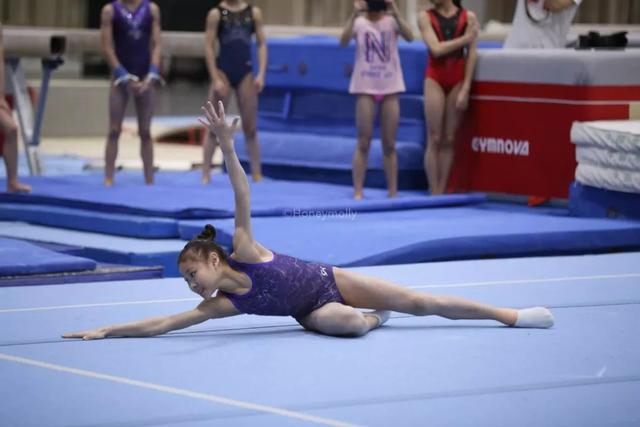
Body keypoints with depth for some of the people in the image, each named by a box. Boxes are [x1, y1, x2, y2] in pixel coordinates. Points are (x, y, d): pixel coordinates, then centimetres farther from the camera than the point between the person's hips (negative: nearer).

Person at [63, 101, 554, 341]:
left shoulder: (245, 249, -20)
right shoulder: (219, 305, -13)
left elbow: (243, 196, -29)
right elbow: (159, 324, -16)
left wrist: (227, 144, -43)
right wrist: (106, 331, -22)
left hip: (330, 281, -1)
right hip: (313, 311, 1)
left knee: (421, 302, -3)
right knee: (346, 322, -32)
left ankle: (511, 315, 7)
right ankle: (373, 318, 4)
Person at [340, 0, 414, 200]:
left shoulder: (392, 21, -1)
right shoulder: (359, 22, -3)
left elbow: (409, 37, -20)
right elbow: (343, 41, -22)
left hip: (390, 88, 1)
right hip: (365, 87, -1)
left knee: (389, 145, 6)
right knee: (363, 143, -1)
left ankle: (392, 192, 12)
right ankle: (358, 192, 2)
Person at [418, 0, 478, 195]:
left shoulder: (468, 17, 3)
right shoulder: (426, 17, 2)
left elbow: (471, 54, 0)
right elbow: (436, 49, -10)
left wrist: (465, 89, -6)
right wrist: (464, 39, -10)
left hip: (458, 79, 1)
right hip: (435, 78, -1)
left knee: (449, 139, 3)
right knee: (434, 139, -3)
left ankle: (442, 192, 7)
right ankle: (434, 193, -1)